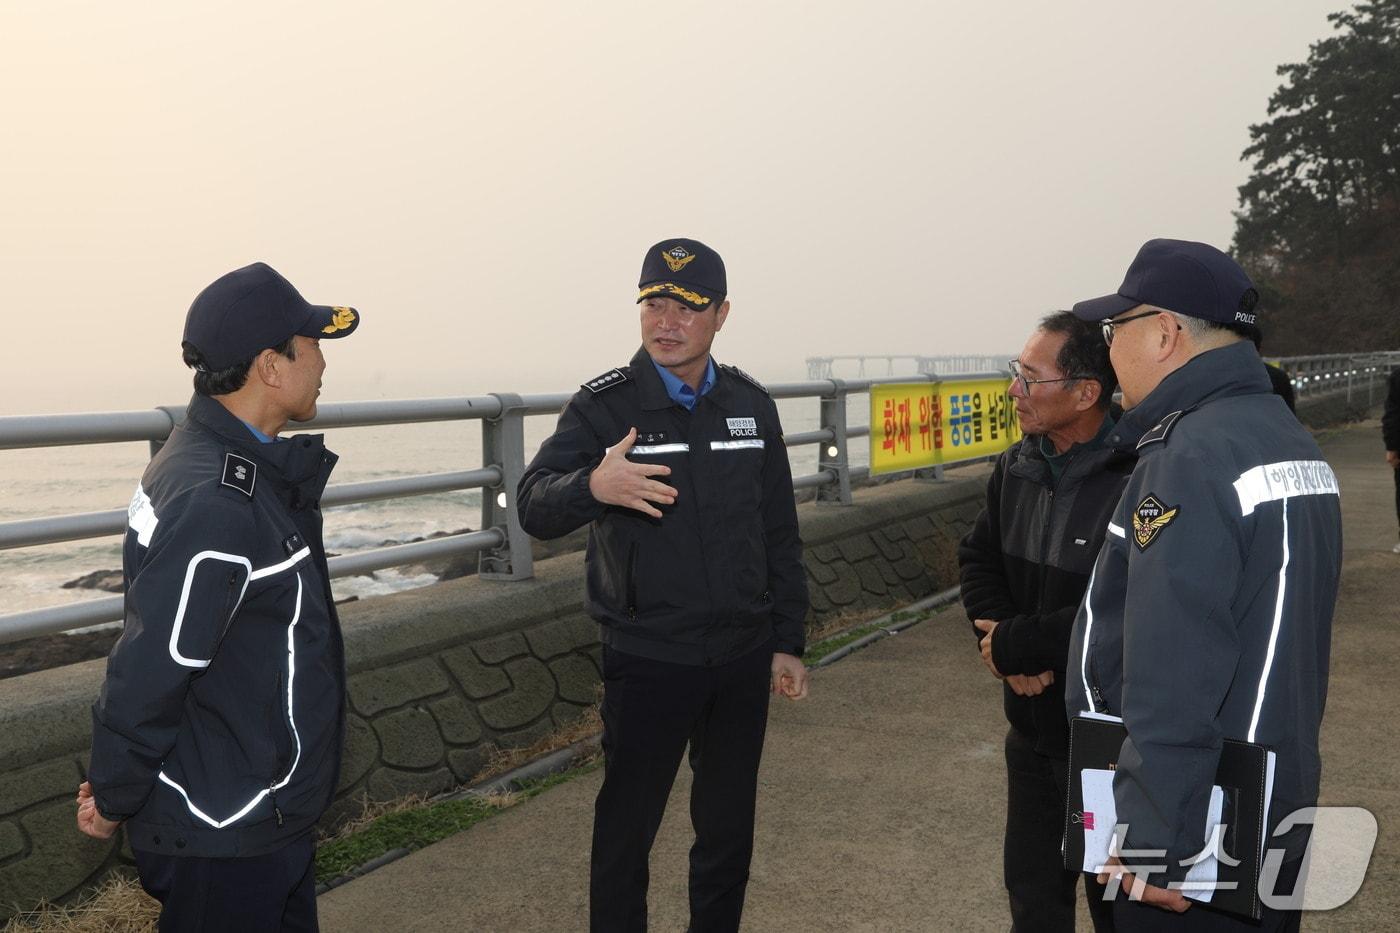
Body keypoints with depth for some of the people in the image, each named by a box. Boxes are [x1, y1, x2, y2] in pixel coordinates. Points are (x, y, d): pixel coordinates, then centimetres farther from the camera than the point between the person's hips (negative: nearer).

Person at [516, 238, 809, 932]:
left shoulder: (750, 405, 5)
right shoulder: (603, 406, -7)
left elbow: (779, 536, 11)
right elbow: (534, 506, -19)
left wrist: (787, 642, 9)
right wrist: (591, 486, -40)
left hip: (743, 659, 4)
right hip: (647, 663, -3)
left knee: (729, 829, 16)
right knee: (626, 827, 7)